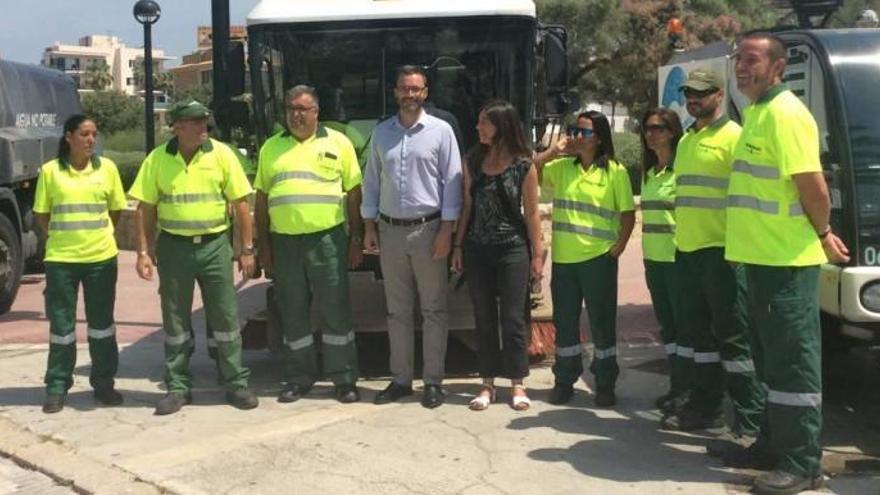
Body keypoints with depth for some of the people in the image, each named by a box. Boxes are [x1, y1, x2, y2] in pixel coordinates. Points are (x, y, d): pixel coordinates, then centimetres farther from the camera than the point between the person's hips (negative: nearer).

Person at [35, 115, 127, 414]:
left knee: (101, 322, 10)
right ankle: (57, 387, 15)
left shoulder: (107, 168, 2)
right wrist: (61, 236, 2)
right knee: (61, 324, 5)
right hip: (61, 259, -1)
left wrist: (98, 233, 8)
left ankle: (104, 384, 21)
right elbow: (41, 215, 6)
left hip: (101, 257, 1)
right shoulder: (50, 171, -1)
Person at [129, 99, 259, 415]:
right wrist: (143, 252, -3)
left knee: (225, 317, 3)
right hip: (174, 247, 1)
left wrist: (247, 249, -4)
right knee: (175, 321, 8)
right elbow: (145, 209, 4)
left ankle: (236, 383, 14)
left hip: (214, 246, -1)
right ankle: (177, 387, 19)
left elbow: (240, 204, -1)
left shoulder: (221, 154, -2)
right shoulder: (157, 159, 1)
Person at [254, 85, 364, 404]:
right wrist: (263, 244, 8)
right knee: (292, 314, 9)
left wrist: (356, 240, 0)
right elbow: (261, 199, 14)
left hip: (327, 238, -3)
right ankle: (299, 378, 21)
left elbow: (354, 194, 4)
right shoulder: (271, 148, 12)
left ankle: (344, 378, 10)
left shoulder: (337, 143, 5)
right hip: (284, 242, 3)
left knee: (335, 311, 1)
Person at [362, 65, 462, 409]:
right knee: (397, 310, 9)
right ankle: (400, 379, 18)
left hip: (428, 229, -3)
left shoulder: (440, 131, -1)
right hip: (390, 230, 4)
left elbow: (452, 181, -4)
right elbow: (371, 181, 12)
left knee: (433, 309, 3)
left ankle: (433, 381, 10)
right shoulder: (381, 132, 10)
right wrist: (369, 227, 7)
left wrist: (446, 230, -10)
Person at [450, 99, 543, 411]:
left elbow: (532, 213, -2)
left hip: (512, 249, -3)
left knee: (513, 319, 2)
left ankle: (517, 384, 14)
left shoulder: (523, 165, -6)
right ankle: (487, 384, 18)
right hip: (477, 249, 4)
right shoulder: (473, 161, 4)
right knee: (484, 318, 9)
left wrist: (537, 253, -3)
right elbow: (467, 206, 9)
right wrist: (458, 246, 7)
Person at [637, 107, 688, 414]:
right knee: (666, 322, 12)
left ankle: (684, 386, 3)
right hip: (653, 258, 8)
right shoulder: (648, 172, 15)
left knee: (683, 322, -3)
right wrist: (646, 251, 17)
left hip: (678, 258, -8)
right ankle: (678, 384, 20)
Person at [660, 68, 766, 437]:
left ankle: (750, 421, -1)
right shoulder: (686, 141, 18)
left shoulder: (733, 137, -8)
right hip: (689, 250, 9)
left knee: (733, 336, -6)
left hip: (721, 251, -9)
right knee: (700, 333, 15)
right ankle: (705, 406, 26)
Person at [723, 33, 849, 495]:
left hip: (787, 259, -10)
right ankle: (774, 444, 28)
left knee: (793, 362, -3)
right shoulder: (756, 113, 15)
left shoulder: (785, 114, -16)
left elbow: (813, 186, -20)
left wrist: (821, 235, -6)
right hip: (762, 256, 10)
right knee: (772, 359, 17)